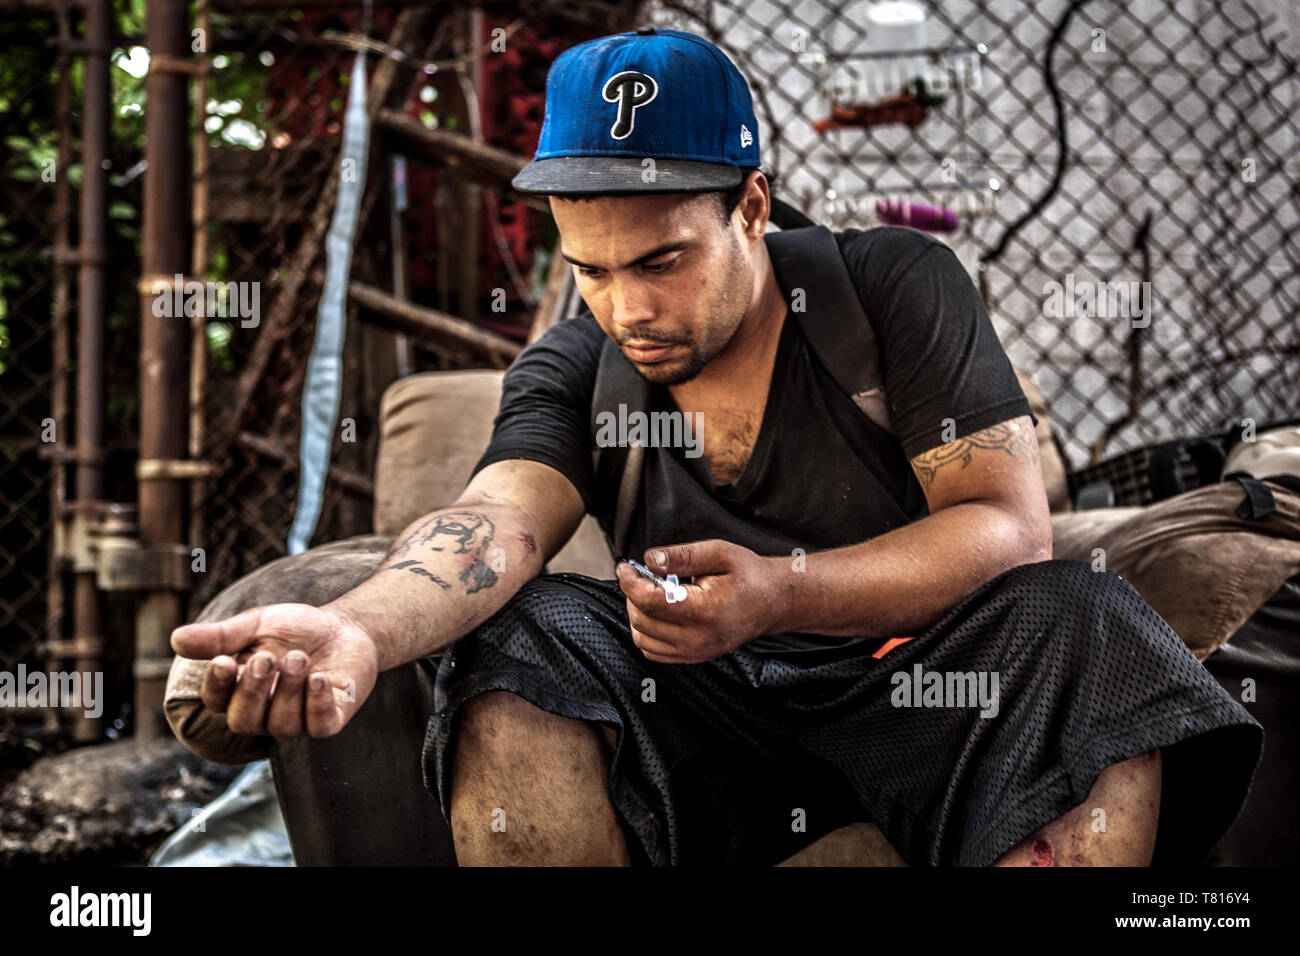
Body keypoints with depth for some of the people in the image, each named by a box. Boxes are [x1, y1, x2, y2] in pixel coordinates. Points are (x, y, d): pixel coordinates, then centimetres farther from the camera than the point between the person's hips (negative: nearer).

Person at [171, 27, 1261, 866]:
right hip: (700, 714, 2)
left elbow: (1012, 525, -12)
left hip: (916, 694, -1)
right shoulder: (572, 367, 3)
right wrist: (361, 631, -42)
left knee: (1075, 622, -31)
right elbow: (497, 522, -18)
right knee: (513, 645, -25)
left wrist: (781, 592, -28)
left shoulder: (901, 283, -4)